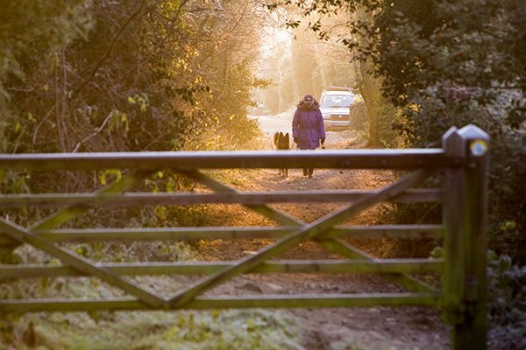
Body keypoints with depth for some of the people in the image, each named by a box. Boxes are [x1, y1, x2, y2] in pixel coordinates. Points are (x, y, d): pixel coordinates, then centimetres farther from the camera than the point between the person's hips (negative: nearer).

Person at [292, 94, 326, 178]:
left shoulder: (316, 111, -5)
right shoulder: (299, 110, -8)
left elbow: (320, 124, -1)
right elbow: (295, 124, -4)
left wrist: (322, 137, -1)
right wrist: (295, 136, -9)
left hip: (313, 137, 0)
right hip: (302, 136, 0)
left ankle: (310, 172, 7)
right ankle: (305, 169, 32)